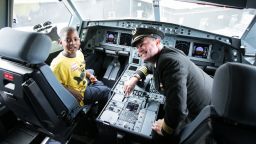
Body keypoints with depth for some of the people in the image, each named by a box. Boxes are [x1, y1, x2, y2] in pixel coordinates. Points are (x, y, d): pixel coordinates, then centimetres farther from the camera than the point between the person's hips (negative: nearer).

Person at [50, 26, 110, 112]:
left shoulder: (79, 53, -6)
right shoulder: (58, 63, -32)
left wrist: (89, 75, 0)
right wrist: (74, 93, -27)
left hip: (85, 83, 8)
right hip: (80, 93, -8)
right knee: (105, 91, -2)